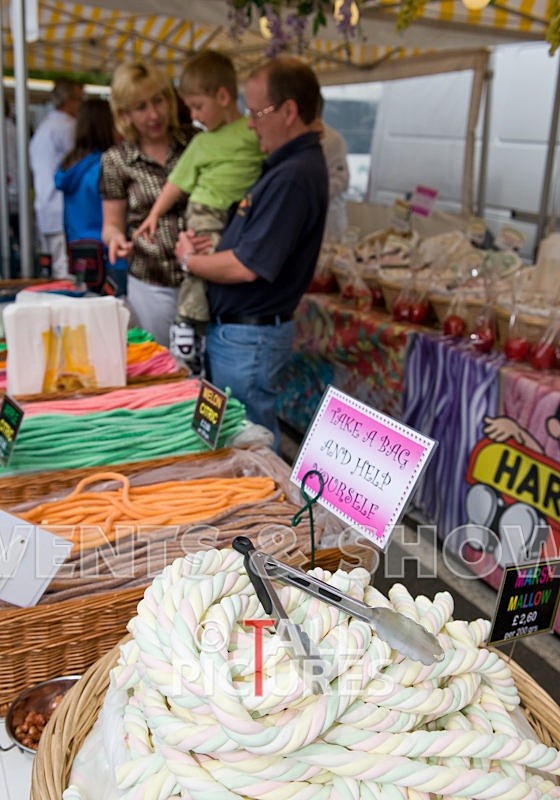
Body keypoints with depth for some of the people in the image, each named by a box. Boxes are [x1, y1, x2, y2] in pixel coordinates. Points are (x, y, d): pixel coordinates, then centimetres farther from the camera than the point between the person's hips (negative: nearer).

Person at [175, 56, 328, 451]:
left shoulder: (293, 176, -22)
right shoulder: (289, 163, 11)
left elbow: (247, 267, -24)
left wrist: (189, 259, -7)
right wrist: (208, 243, 3)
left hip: (249, 338, -10)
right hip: (233, 328, 10)